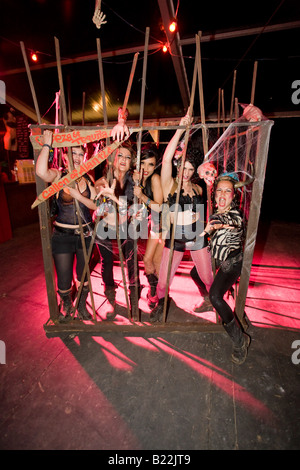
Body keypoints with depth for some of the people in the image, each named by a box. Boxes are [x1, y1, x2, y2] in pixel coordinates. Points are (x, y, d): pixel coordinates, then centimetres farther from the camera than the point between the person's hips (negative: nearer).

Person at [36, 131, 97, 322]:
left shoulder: (87, 179, 3)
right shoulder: (58, 176, -7)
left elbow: (95, 205, -3)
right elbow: (41, 171, -31)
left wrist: (78, 196, -18)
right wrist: (47, 144, -22)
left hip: (85, 234, 3)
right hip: (62, 235, -2)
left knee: (83, 275, 16)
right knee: (64, 281, 6)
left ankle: (82, 305, 42)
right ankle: (66, 306, 39)